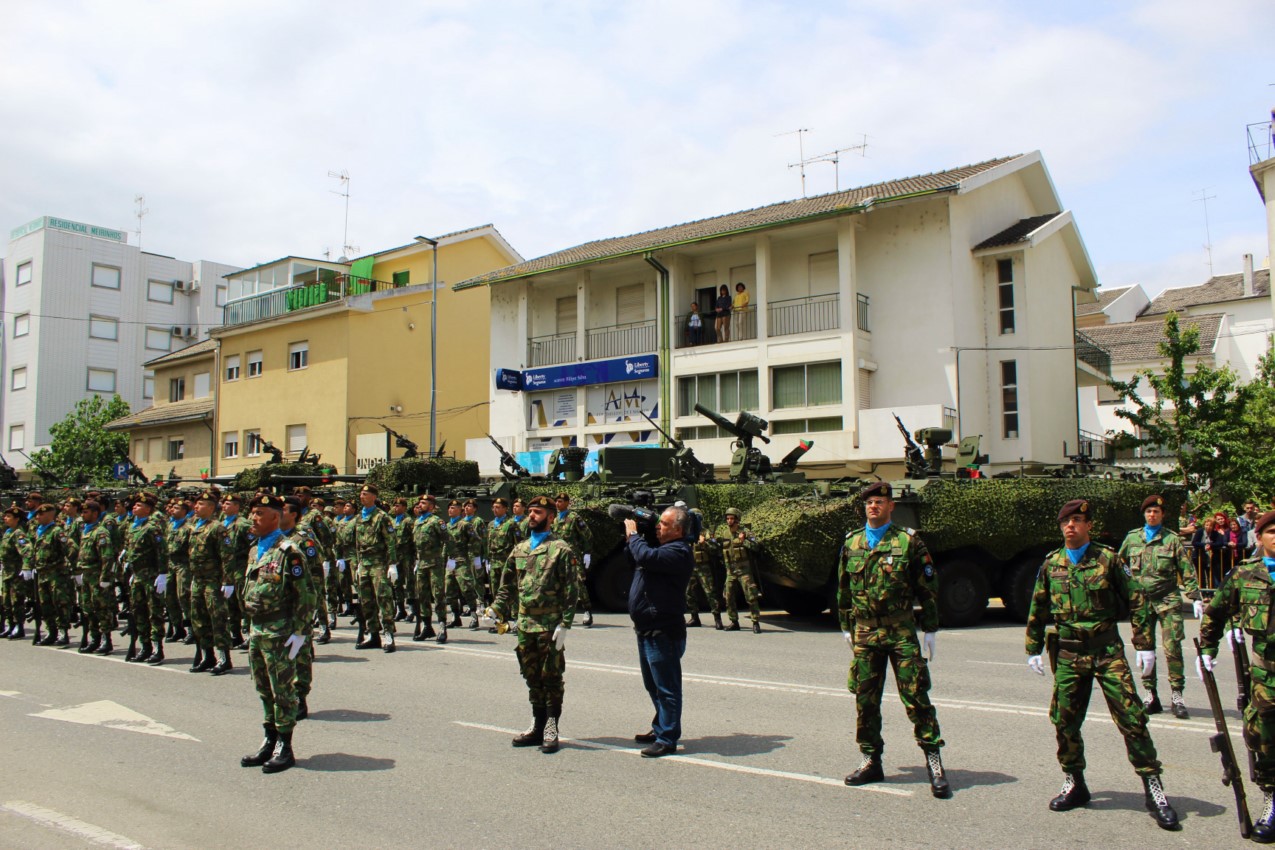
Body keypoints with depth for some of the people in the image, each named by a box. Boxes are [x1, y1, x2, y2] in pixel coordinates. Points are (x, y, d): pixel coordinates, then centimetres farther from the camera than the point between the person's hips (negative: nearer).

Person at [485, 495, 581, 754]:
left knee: (551, 677, 2)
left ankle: (551, 730, 11)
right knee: (532, 677, 13)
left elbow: (572, 590, -10)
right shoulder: (519, 550, 13)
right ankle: (538, 727, 24)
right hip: (524, 625, 6)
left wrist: (564, 625, -16)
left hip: (550, 625, -6)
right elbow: (508, 586, 17)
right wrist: (496, 610, 1)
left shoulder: (561, 549, -6)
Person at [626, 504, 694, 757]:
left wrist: (633, 534, -14)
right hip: (647, 630, 11)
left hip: (664, 633, -11)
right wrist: (632, 537, 9)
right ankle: (660, 729, 34)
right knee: (654, 686, 21)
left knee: (666, 687, -2)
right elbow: (636, 558, 26)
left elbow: (646, 556, -32)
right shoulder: (662, 548, 16)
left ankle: (667, 739, 5)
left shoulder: (678, 553, -17)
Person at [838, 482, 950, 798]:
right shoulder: (852, 542, 10)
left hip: (901, 632, -4)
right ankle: (871, 762, 20)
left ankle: (934, 762, 6)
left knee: (916, 697, -3)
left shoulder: (908, 541, -2)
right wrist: (846, 626, 16)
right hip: (864, 633, 4)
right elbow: (843, 588, 17)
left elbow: (928, 588, 1)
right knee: (865, 700, 8)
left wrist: (930, 630, -1)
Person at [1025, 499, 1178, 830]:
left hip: (1107, 648, -3)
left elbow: (1134, 602, 0)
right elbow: (1037, 610, 14)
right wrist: (1033, 649, 13)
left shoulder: (1108, 559, -1)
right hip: (1067, 652, 3)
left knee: (1130, 717, -6)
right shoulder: (1051, 564, 8)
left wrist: (1144, 645, -5)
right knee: (1064, 720, 6)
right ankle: (1074, 784, 22)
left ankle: (1154, 789, 3)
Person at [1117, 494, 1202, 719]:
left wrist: (1195, 598, -4)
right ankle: (1150, 696, 13)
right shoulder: (1132, 538, 10)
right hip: (1140, 600, 2)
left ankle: (1177, 697, 0)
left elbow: (1187, 571, 3)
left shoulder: (1172, 539, 4)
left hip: (1167, 599, -2)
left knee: (1173, 648, -8)